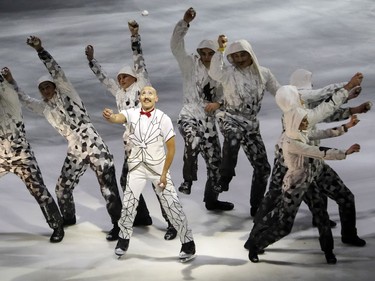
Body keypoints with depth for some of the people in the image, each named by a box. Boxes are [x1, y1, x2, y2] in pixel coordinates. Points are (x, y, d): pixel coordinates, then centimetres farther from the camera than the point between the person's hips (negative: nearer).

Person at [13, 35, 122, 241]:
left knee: (108, 189, -9)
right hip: (75, 153, 6)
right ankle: (68, 218, 36)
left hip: (96, 148, -6)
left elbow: (56, 72, -10)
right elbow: (24, 99, 24)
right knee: (62, 188, 12)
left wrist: (40, 50, -16)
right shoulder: (44, 108, 14)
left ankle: (117, 224, -1)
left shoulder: (68, 94, 0)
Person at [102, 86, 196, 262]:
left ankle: (188, 243, 8)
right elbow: (118, 118, -30)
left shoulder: (163, 119, -13)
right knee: (128, 204, 7)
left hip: (158, 168, -2)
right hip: (137, 167, 2)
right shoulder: (132, 114, -8)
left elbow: (171, 148, -8)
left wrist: (164, 173, -11)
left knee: (172, 205, -3)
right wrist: (109, 116, -54)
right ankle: (123, 239, 29)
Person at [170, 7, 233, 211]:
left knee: (215, 163, 10)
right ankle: (188, 180, -28)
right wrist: (185, 22, -23)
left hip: (209, 122, 5)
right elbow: (176, 46, -11)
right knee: (193, 140, -40)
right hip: (189, 116, -5)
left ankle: (211, 200, 28)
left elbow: (223, 96, 12)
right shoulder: (190, 65, 2)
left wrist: (218, 103, -12)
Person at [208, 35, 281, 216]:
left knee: (263, 167, 3)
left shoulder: (263, 73, 5)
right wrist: (220, 49, -34)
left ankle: (256, 206, 19)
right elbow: (214, 72, -29)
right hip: (232, 120, -4)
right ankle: (225, 178, -26)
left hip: (252, 124, 4)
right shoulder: (229, 73, -7)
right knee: (233, 136, -42)